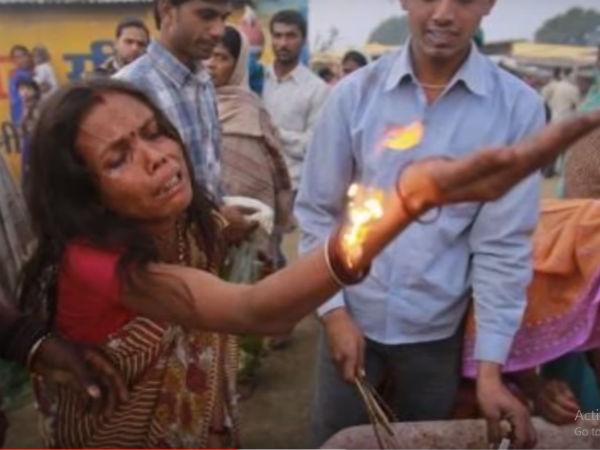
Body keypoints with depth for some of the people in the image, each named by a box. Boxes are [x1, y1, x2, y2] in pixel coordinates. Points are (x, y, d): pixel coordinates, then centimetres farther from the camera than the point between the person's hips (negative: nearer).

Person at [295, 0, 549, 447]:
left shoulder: (518, 107, -9)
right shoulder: (356, 93, -7)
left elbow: (504, 242, -9)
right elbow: (317, 211, -2)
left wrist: (490, 366, -9)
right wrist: (333, 310, -8)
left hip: (439, 329, 0)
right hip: (352, 316, 1)